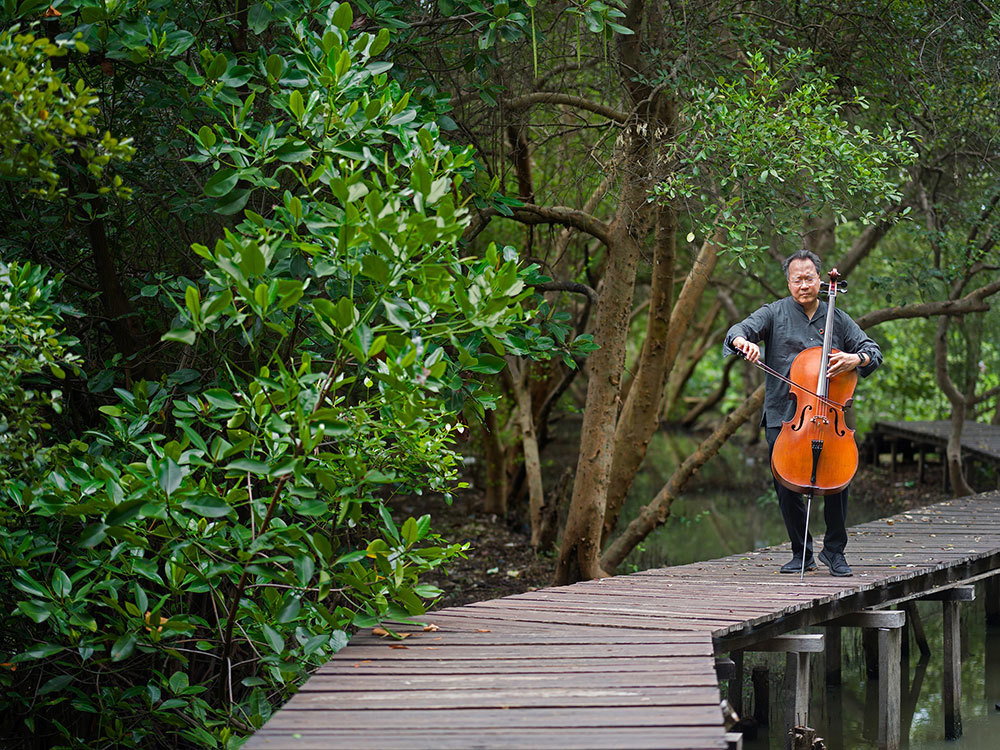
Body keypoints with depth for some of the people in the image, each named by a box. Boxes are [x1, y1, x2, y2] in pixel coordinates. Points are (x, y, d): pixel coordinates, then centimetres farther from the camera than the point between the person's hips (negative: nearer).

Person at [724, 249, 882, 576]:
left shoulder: (837, 319, 13)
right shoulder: (775, 313, 8)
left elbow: (873, 351, 11)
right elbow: (740, 330, -6)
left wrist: (856, 359, -13)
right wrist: (743, 341, -30)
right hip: (783, 418, 0)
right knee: (786, 486, -2)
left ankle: (834, 550, 5)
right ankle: (801, 553, 14)